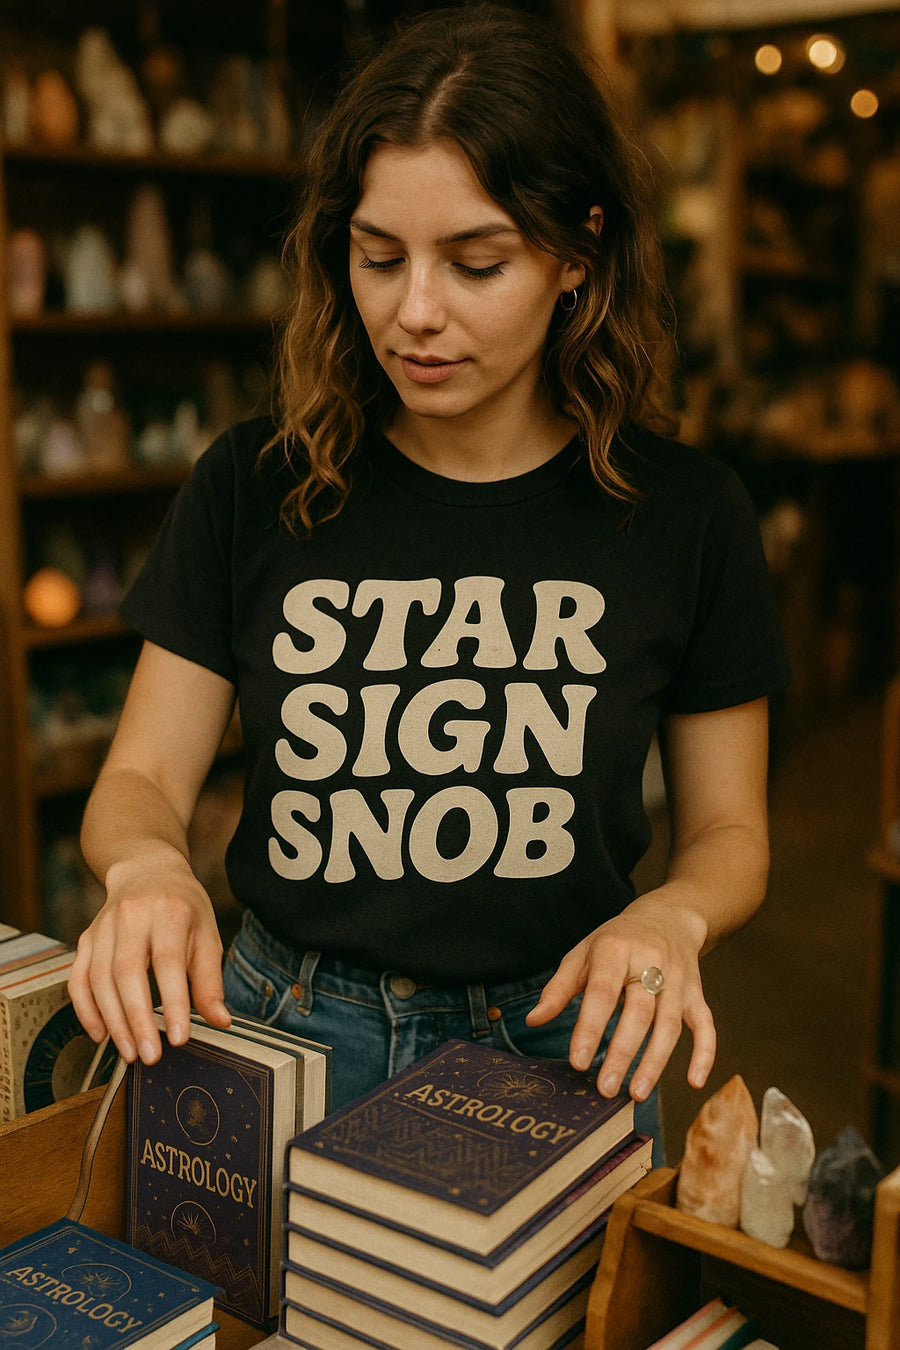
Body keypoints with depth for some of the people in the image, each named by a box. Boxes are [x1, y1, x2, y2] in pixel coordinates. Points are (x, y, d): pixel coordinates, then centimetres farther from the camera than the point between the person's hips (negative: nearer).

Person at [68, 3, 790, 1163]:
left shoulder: (684, 512, -7)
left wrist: (671, 916, -19)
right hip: (285, 1033, 1)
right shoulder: (252, 489, -5)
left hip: (557, 1052, 0)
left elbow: (727, 828, 2)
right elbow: (140, 780, -2)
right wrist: (145, 862, -25)